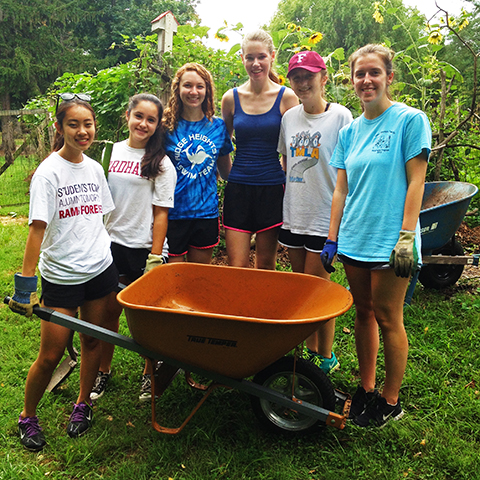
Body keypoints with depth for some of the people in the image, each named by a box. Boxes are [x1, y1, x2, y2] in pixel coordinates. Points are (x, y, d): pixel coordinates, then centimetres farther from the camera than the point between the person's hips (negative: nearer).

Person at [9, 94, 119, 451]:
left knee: (92, 341, 13)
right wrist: (25, 283, -17)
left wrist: (109, 256, 18)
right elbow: (38, 228, -16)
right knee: (50, 356, 2)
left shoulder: (95, 168, 6)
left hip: (100, 270, 5)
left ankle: (83, 404, 34)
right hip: (61, 276, -5)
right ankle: (28, 416, 26)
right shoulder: (49, 172, -11)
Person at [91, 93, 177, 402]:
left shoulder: (161, 163, -4)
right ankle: (104, 371, 29)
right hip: (113, 243, 3)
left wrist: (155, 257, -12)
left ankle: (150, 373, 26)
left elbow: (161, 213, -7)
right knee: (110, 310, 9)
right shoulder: (111, 152, 7)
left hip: (145, 247, -3)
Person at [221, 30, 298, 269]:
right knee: (237, 267, 0)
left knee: (266, 267, 10)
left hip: (272, 189, -1)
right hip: (238, 189, 1)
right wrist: (229, 176, 12)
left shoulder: (286, 97, -1)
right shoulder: (231, 98, 4)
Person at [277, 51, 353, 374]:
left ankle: (327, 357, 19)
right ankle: (310, 349, 29)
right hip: (293, 214, 6)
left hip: (325, 217, -5)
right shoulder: (290, 117, 8)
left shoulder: (340, 116, -7)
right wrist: (287, 198, 15)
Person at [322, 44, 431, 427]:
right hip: (354, 238, 6)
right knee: (364, 313, 14)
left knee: (387, 318, 2)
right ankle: (367, 388, 29)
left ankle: (391, 399, 19)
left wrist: (406, 236, -15)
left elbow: (416, 181, -9)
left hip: (390, 240, -5)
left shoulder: (410, 120, -4)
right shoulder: (350, 131, 12)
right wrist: (332, 238, 9)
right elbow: (341, 189, 12)